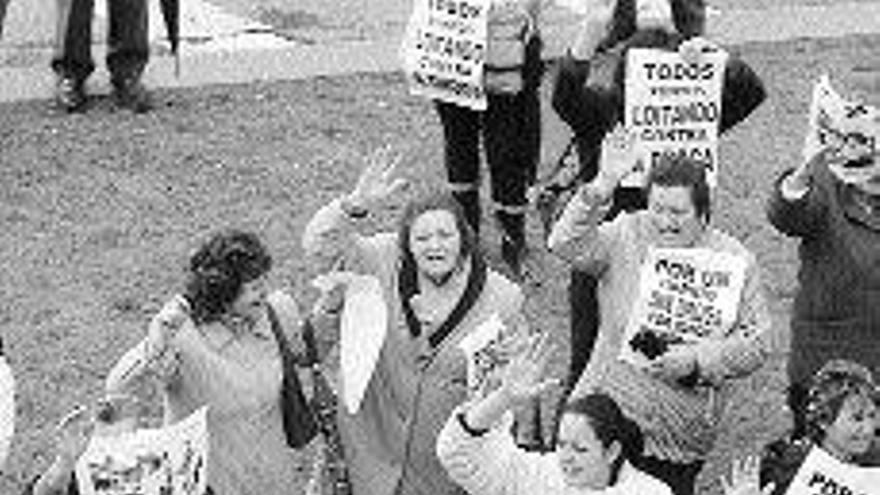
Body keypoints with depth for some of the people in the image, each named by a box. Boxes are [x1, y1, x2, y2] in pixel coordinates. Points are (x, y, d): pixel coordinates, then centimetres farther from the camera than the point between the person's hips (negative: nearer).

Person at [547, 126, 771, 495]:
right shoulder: (627, 236, -3)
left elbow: (755, 344, -7)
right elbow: (564, 245, -20)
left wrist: (696, 361, -22)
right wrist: (604, 185, -30)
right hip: (604, 417, 1)